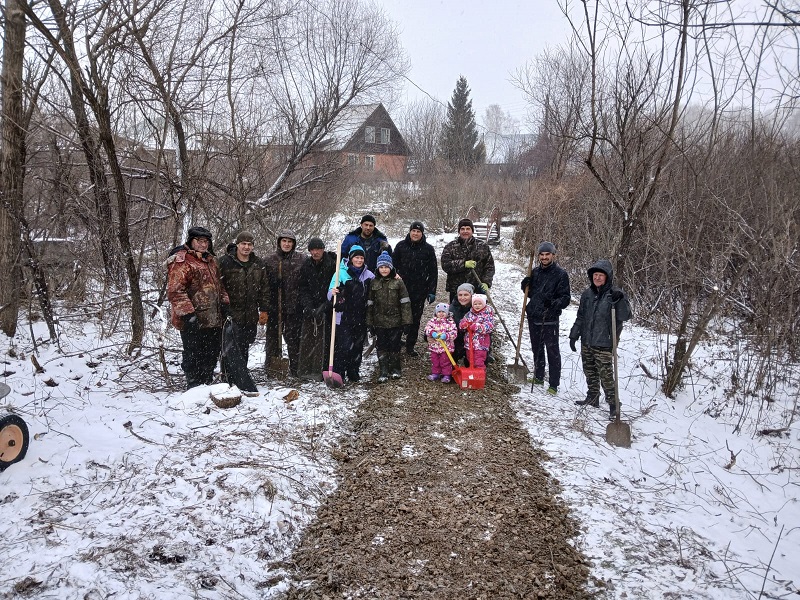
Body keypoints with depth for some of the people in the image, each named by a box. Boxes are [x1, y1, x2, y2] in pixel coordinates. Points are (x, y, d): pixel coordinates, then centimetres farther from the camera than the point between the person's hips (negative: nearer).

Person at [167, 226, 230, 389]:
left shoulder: (211, 261, 17)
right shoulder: (181, 261, -11)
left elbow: (219, 285, 27)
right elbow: (175, 291, -18)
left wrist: (225, 303, 12)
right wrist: (187, 314, -24)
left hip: (214, 320, 9)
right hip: (193, 322, -8)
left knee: (212, 355, 16)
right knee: (194, 357, -2)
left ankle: (206, 386, 31)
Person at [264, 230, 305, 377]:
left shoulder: (301, 259, 3)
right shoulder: (270, 260, 7)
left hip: (294, 305, -2)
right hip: (274, 305, 2)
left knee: (293, 337, 4)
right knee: (273, 336, 8)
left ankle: (295, 368, 13)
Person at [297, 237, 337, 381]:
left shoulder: (332, 265, -6)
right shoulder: (306, 266, 8)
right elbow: (303, 288, 8)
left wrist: (324, 306, -16)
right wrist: (307, 305, -8)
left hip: (327, 308, -4)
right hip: (310, 308, 4)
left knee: (324, 340, -6)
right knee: (307, 339, 3)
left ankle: (319, 371, 0)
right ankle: (305, 370, 11)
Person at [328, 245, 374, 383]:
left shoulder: (369, 275, 8)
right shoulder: (341, 272, -4)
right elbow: (331, 293, -6)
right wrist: (332, 293, -27)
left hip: (361, 318, 4)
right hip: (344, 318, -4)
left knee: (357, 346, 11)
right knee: (343, 346, -9)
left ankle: (353, 374, 24)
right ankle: (338, 374, 2)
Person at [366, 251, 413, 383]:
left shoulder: (398, 282, -4)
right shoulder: (374, 283, 4)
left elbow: (405, 302, -5)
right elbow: (370, 303, 7)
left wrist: (406, 320, -9)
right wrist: (369, 321, 4)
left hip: (395, 321, -2)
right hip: (380, 322, 2)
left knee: (395, 346, 8)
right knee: (381, 347, 3)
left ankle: (395, 369, 25)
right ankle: (383, 372, 9)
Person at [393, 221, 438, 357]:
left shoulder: (428, 249, 2)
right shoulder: (401, 246, 3)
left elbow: (433, 271, 3)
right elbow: (393, 265, 7)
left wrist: (432, 291, -1)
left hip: (420, 290, 0)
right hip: (402, 288, 0)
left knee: (415, 319, 6)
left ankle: (410, 346, 14)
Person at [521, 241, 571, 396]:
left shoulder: (561, 274, -7)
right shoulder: (535, 272, 11)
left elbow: (565, 298, -10)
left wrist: (554, 304, -29)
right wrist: (526, 286, -1)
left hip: (550, 320, -6)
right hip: (533, 317, 7)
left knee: (552, 351, -3)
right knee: (537, 349, 19)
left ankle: (553, 384, 3)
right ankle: (538, 377, 34)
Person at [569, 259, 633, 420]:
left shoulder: (615, 294, -9)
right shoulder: (587, 294, 7)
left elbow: (625, 316, -20)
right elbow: (580, 317, 16)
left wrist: (620, 300, -35)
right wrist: (574, 335, 15)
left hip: (604, 344, -6)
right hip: (586, 342, 6)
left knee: (606, 376, -5)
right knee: (589, 372, 17)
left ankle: (613, 405, 7)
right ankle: (592, 398, 33)